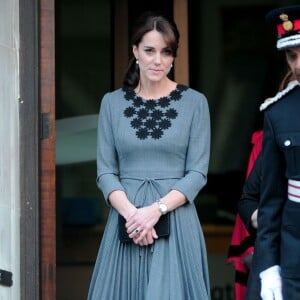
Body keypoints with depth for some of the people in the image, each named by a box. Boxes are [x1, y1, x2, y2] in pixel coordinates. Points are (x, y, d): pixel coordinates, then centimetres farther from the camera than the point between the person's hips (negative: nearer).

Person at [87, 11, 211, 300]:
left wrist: (156, 209, -15)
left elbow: (197, 172, -2)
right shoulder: (112, 103, 7)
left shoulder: (194, 102, 1)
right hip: (126, 219, 2)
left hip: (176, 220, -2)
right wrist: (130, 212, -13)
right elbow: (105, 171, 4)